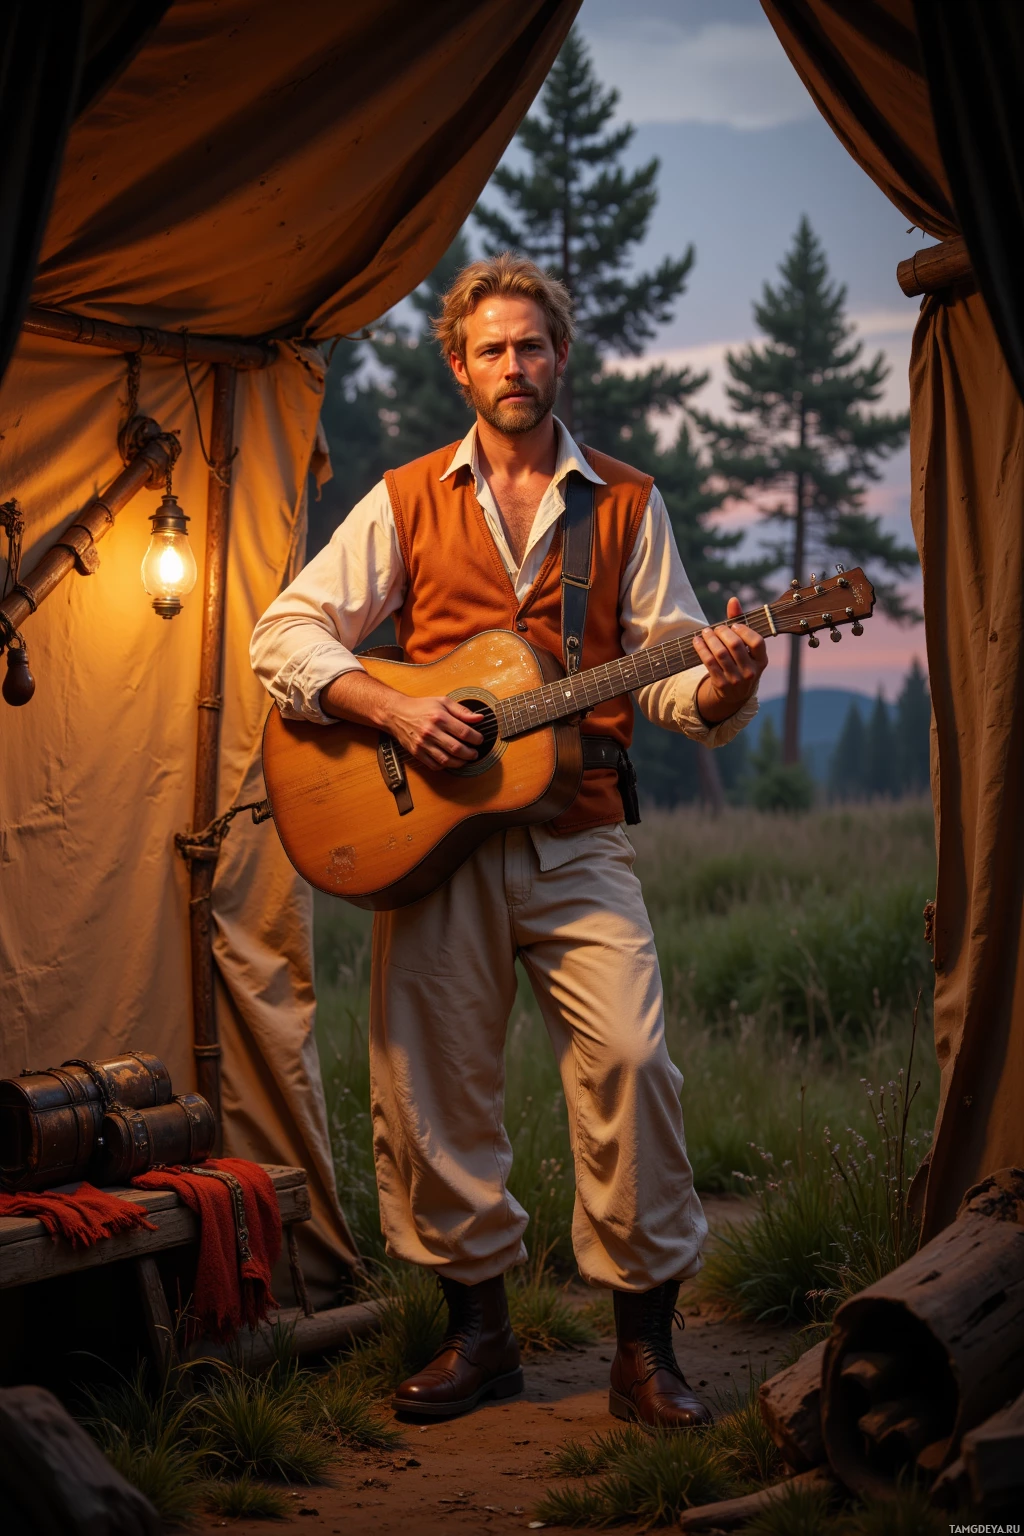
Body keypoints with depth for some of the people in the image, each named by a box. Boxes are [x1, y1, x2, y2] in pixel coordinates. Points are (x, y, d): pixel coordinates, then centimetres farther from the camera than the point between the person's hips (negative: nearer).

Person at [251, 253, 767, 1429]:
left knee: (631, 1058, -14)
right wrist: (392, 711, -10)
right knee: (432, 1078, 2)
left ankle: (645, 1341, -3)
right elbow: (286, 633, 5)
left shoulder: (626, 504, 12)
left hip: (576, 835, 0)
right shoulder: (407, 501, 10)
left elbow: (661, 663, 7)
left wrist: (716, 688, -16)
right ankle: (477, 1325, 18)